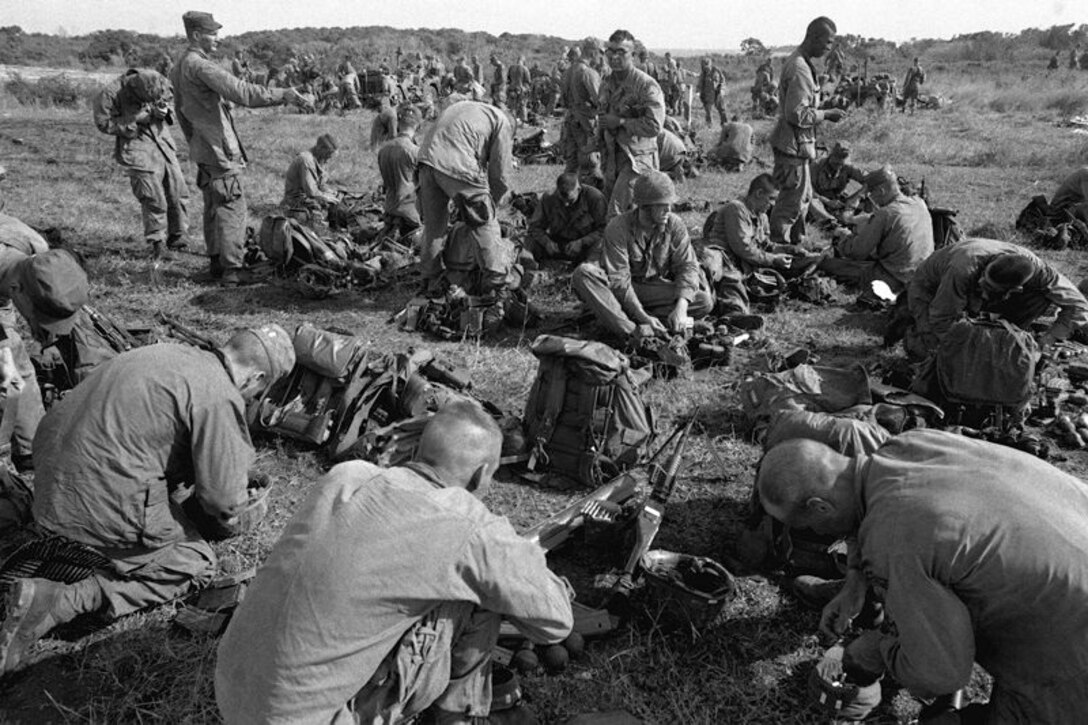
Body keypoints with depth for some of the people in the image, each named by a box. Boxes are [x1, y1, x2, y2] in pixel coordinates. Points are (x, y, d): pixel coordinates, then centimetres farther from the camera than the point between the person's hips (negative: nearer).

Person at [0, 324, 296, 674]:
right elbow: (225, 499, -14)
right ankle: (62, 601, -11)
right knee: (195, 564, 1)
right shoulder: (220, 398, -18)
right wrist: (251, 511, 8)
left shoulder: (173, 354, 10)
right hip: (101, 508, -9)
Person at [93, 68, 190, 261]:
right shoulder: (111, 95, -17)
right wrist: (134, 120, -20)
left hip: (164, 144, 5)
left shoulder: (160, 82, -7)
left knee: (178, 192, 7)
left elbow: (170, 100, 12)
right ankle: (157, 243, 8)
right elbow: (103, 123, -10)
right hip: (138, 150, -5)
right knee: (154, 200, -7)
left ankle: (176, 236, 24)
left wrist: (165, 111, -10)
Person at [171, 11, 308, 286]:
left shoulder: (181, 65, 14)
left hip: (202, 148, 10)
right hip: (219, 149, -10)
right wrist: (282, 95, -27)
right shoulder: (200, 66, -18)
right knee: (232, 207, -6)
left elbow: (180, 109, 22)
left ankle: (216, 262, 24)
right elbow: (241, 92, -28)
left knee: (213, 207, 16)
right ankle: (232, 269, -5)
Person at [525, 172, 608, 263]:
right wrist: (546, 242, -23)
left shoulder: (595, 198, -15)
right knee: (530, 240, -20)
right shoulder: (549, 199, -7)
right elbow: (535, 227, -2)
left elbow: (603, 229, -14)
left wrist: (582, 243, -27)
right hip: (557, 245, 3)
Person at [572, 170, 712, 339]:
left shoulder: (675, 225, -8)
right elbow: (618, 279, -23)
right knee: (583, 273, -31)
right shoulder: (617, 228, -19)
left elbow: (687, 265, -12)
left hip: (657, 290, 3)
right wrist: (642, 316, -33)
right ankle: (631, 332, -41)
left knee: (705, 301, -22)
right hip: (619, 292, -3)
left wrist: (681, 306, -30)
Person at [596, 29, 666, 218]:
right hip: (612, 158, 8)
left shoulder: (647, 86, -13)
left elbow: (654, 126, -22)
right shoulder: (606, 83, 11)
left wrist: (621, 122, -18)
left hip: (637, 158, -8)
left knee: (616, 215, -15)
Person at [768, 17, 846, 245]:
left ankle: (796, 242, 30)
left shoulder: (798, 63, 12)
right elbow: (797, 115, -25)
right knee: (791, 201, -3)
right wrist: (826, 114, -14)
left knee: (803, 196, 19)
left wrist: (825, 113, 14)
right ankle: (776, 246, 7)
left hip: (796, 144, 11)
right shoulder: (799, 69, -21)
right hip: (793, 145, -11)